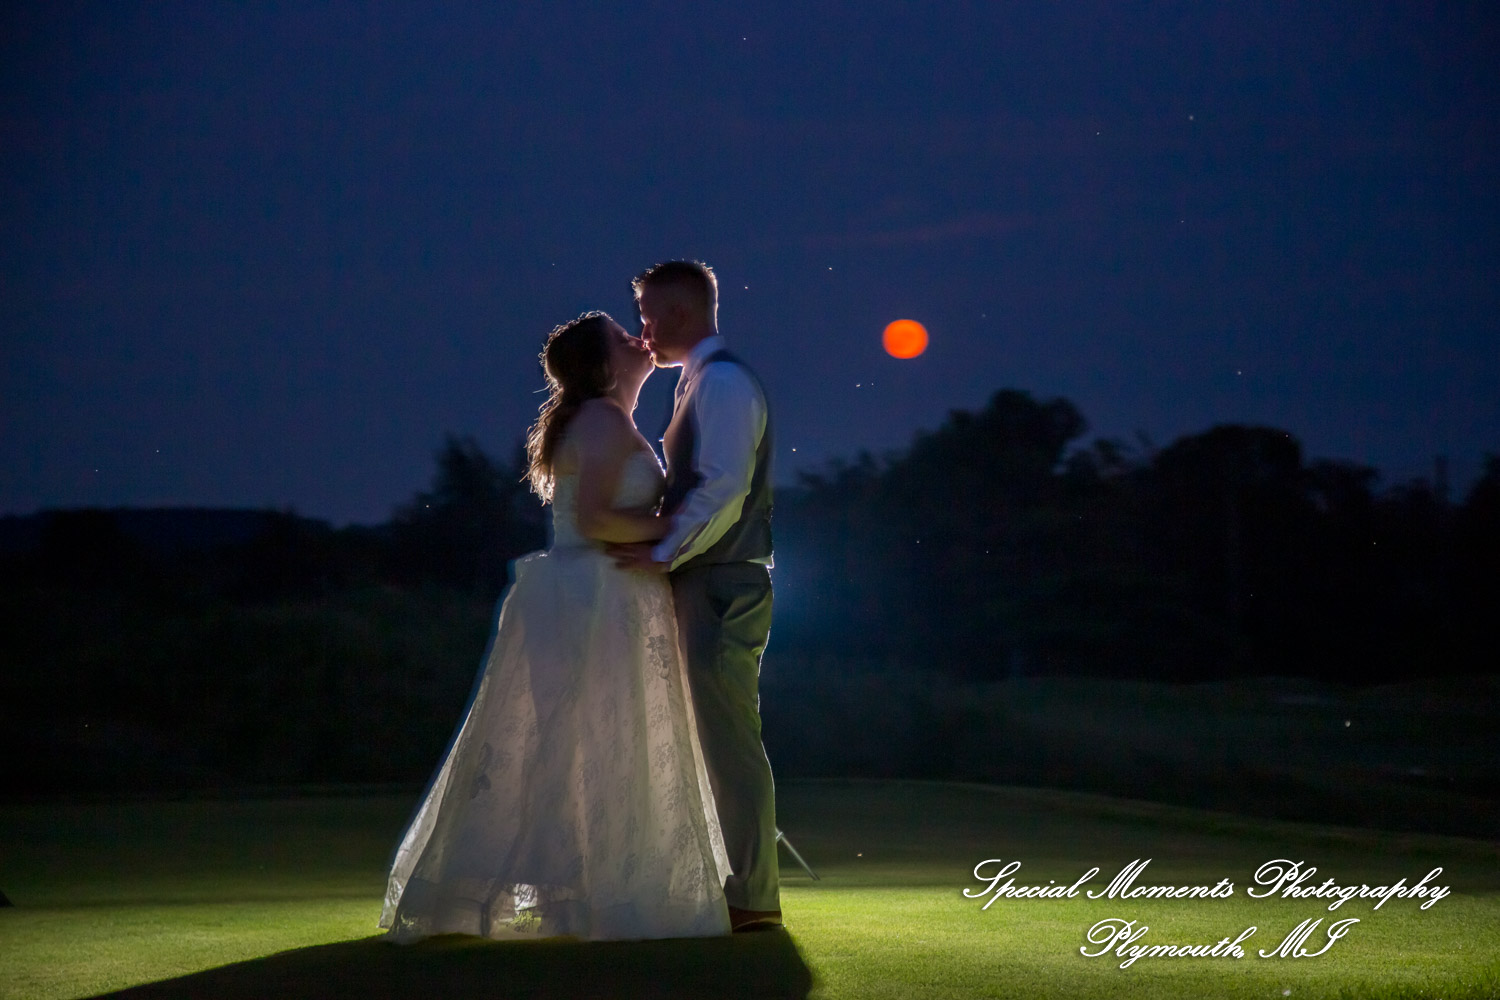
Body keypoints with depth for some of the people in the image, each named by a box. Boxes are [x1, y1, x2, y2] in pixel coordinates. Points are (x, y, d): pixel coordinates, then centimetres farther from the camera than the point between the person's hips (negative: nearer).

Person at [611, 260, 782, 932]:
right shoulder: (703, 381, 19)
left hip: (721, 586, -10)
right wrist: (666, 553, 12)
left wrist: (664, 554, -17)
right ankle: (740, 887, 19)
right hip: (706, 585, 10)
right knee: (717, 742, 13)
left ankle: (750, 898, -5)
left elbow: (723, 488, -21)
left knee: (729, 739, -9)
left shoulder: (724, 381, -12)